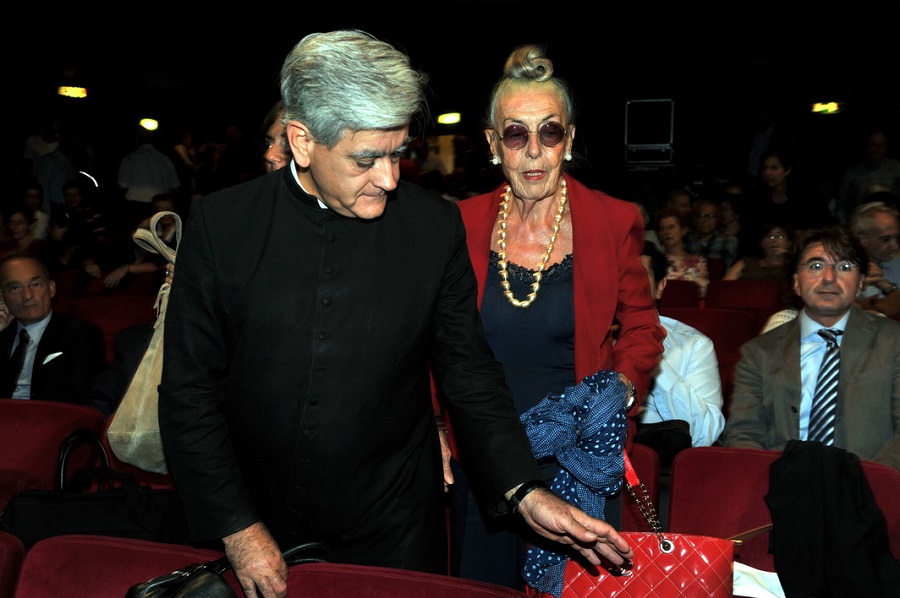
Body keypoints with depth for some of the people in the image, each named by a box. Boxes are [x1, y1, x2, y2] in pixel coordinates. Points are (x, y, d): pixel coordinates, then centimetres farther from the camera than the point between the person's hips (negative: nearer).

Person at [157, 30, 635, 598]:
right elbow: (189, 390, -6)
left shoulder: (436, 225, -9)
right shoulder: (221, 223, -10)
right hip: (256, 518, 1)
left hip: (393, 527, 0)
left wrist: (524, 490, -11)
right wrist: (237, 527, -11)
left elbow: (469, 369, -2)